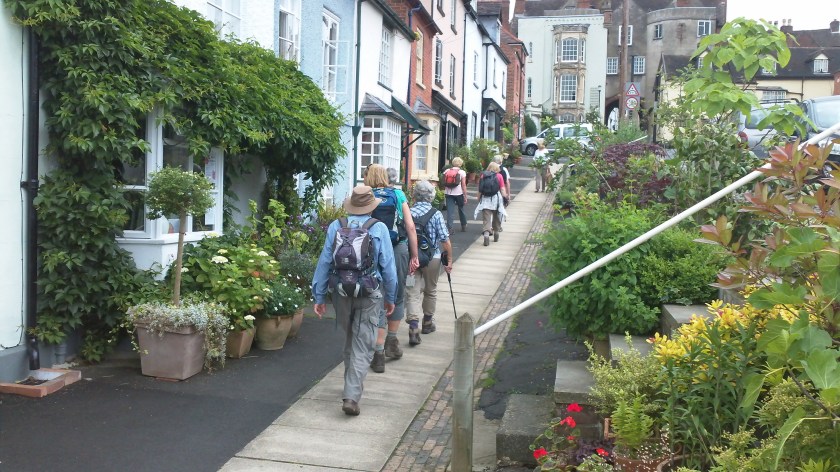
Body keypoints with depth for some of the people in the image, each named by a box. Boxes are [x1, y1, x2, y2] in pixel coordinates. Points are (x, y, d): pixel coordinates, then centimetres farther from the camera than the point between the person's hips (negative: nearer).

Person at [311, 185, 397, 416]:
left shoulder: (336, 227, -2)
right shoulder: (379, 229, -7)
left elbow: (324, 263, -1)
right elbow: (388, 267, -5)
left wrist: (319, 296, 6)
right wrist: (390, 297, 6)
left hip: (341, 293, 3)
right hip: (370, 295, -3)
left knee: (350, 337, 23)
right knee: (363, 346, 2)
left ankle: (353, 384, 39)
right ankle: (352, 396, -6)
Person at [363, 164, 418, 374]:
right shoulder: (398, 195, 4)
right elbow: (410, 227, 1)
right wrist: (414, 256, 6)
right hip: (400, 249, 2)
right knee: (398, 296, 19)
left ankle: (379, 353, 4)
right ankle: (392, 342, 33)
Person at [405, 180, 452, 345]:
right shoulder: (436, 214, -11)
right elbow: (445, 240, -12)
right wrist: (449, 260, -2)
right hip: (432, 258, -1)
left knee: (413, 293, 1)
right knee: (430, 291, 19)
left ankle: (413, 328, -15)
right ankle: (428, 323, 36)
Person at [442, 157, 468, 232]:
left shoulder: (446, 171, 3)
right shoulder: (462, 172, -5)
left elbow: (443, 183, 4)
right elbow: (463, 185, -9)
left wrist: (444, 191, 15)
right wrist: (465, 196, -6)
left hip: (449, 193, 2)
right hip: (459, 193, -1)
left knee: (449, 211, 0)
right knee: (461, 209, 16)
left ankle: (449, 228, -10)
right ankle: (464, 226, 29)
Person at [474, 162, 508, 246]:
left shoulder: (483, 176, 1)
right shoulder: (499, 176, -2)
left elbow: (480, 190, 2)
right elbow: (502, 190, -4)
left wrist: (479, 200, 9)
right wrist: (506, 196, 8)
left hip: (485, 200, 0)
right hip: (496, 199, 0)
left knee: (486, 219, -3)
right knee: (496, 218, 19)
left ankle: (486, 234, -24)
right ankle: (496, 233, 32)